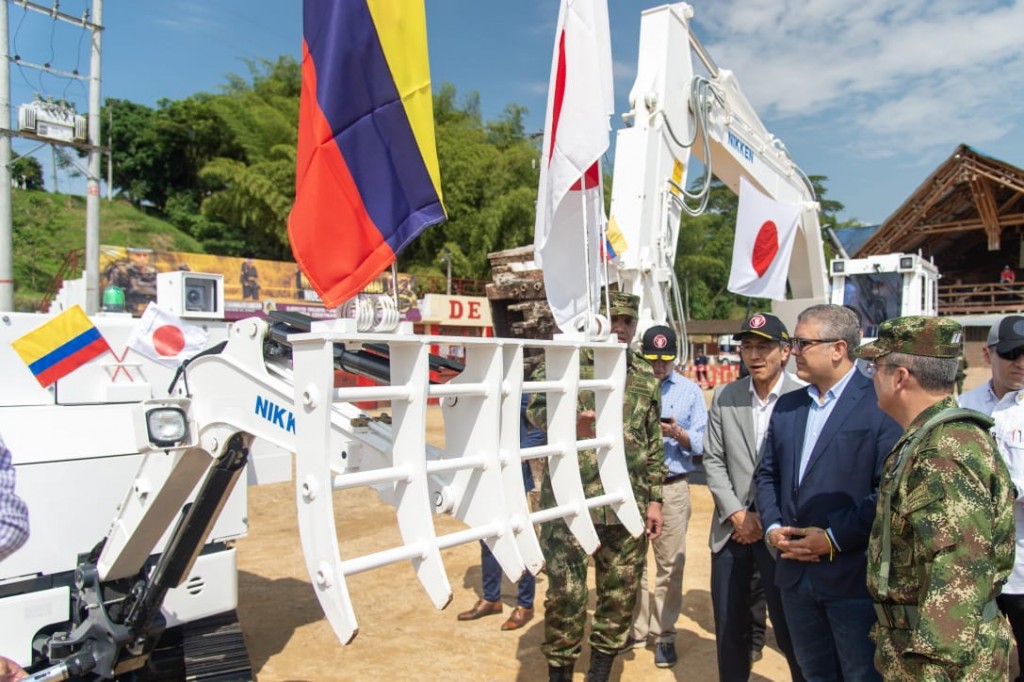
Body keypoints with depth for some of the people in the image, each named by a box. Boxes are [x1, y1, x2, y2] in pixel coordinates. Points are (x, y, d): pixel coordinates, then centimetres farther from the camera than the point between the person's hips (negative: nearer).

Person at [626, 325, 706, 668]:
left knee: (669, 563, 5)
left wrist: (677, 433, -19)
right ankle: (635, 628, 28)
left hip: (672, 487, -1)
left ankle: (664, 634, 19)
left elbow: (701, 444, -2)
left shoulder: (690, 391, 2)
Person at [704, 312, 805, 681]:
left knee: (789, 628, 7)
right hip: (732, 527, 4)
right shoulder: (724, 396, 5)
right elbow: (714, 461, 5)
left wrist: (767, 519, -10)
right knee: (729, 627, 15)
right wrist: (737, 514, -5)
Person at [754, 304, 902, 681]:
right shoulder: (787, 406, 11)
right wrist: (772, 527, -1)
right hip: (795, 573, 6)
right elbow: (767, 473, 14)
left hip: (854, 576, -6)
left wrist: (835, 537, -17)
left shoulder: (881, 404, -11)